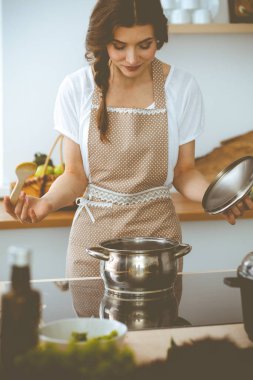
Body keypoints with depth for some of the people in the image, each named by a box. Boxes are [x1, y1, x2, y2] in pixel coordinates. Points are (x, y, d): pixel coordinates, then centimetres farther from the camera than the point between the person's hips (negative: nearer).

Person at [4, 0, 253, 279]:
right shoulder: (76, 89, -6)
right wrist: (47, 202, -22)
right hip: (93, 237, 0)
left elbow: (184, 172, 1)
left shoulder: (182, 87, -6)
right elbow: (75, 174, -2)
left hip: (158, 233, 0)